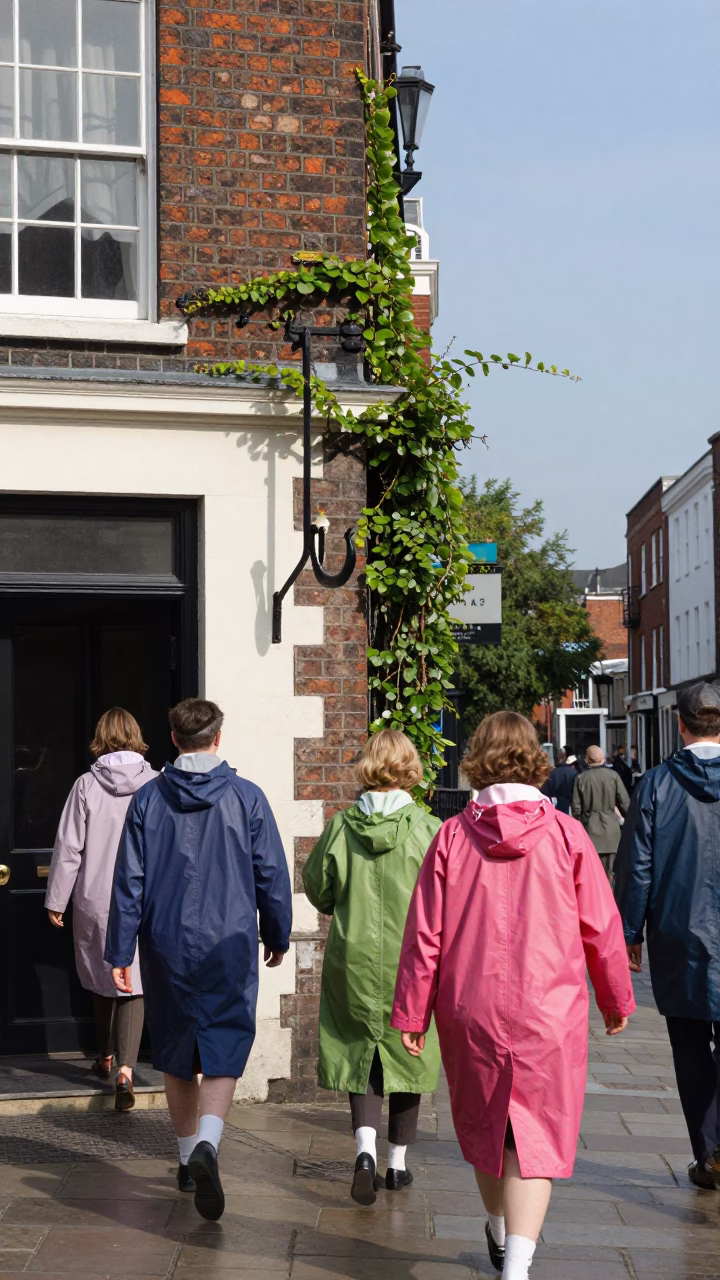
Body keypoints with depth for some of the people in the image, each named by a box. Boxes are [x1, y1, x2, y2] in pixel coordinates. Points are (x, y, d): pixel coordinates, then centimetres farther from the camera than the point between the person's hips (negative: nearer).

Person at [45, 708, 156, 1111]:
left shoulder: (87, 785, -6)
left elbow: (69, 848, -4)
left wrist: (56, 900, 4)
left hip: (95, 900, 0)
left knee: (101, 977, 18)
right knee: (134, 983, 2)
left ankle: (106, 1058, 31)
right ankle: (125, 1068, -13)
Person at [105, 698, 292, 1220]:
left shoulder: (148, 799, 0)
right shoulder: (246, 798, -4)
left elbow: (129, 881, 0)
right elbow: (272, 875, 1)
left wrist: (120, 952, 5)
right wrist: (277, 937, 15)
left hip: (167, 947, 2)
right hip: (229, 948, -2)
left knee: (176, 1057, 16)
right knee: (224, 1051, -1)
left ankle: (188, 1157, 25)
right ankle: (206, 1144, -24)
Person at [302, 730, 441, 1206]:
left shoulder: (341, 826, -6)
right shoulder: (428, 830, -12)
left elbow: (318, 888, 3)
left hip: (354, 958, 1)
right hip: (412, 962, -1)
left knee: (360, 1055, 11)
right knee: (406, 1056, 13)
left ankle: (366, 1148, -10)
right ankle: (398, 1162, 22)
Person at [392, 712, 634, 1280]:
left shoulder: (453, 836, -3)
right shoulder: (565, 833, -5)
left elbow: (424, 933, -2)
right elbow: (602, 926, 1)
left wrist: (412, 1013, 7)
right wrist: (616, 999, 15)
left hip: (470, 1009, 2)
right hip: (548, 1009, -2)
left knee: (483, 1122, 20)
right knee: (536, 1132, 3)